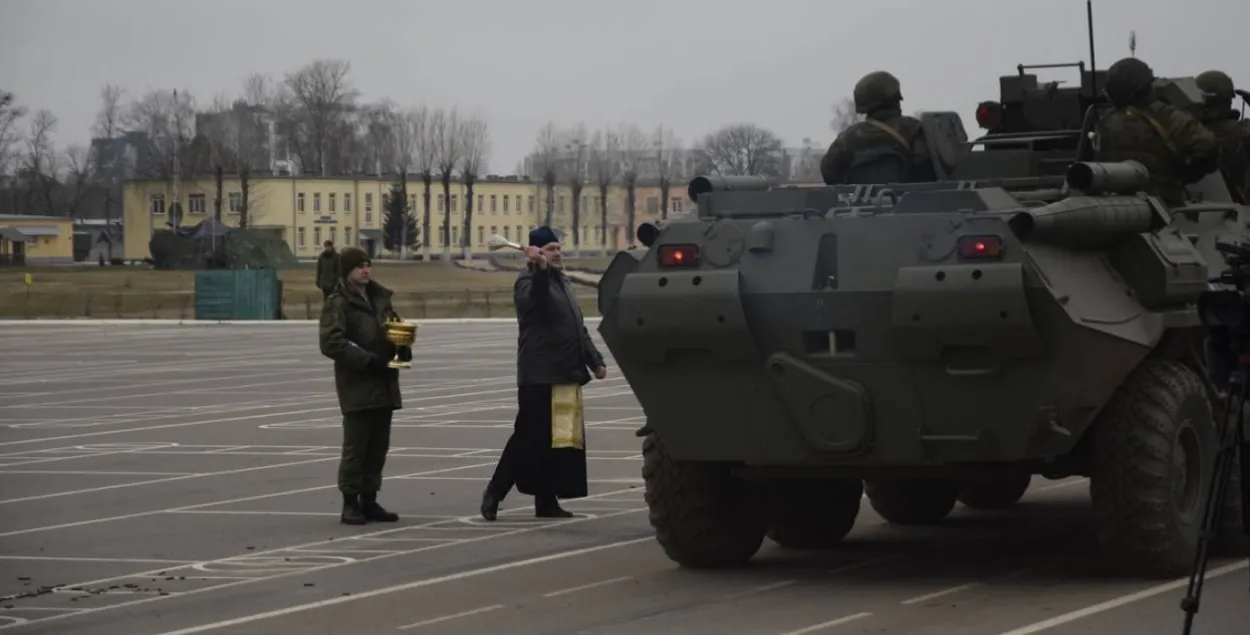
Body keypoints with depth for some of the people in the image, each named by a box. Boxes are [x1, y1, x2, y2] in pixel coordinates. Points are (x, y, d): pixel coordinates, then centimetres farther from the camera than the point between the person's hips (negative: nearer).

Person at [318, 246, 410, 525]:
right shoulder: (337, 303, -7)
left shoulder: (381, 298, 14)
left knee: (378, 447, 9)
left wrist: (403, 347, 3)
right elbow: (331, 343, -16)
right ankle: (350, 503, 1)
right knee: (355, 447, -5)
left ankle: (369, 500, 17)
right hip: (357, 387, -7)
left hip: (383, 385, 7)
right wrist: (368, 360, -20)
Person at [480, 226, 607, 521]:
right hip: (540, 377, -8)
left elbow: (578, 328, 26)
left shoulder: (562, 281, 21)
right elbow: (534, 299, -30)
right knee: (531, 437, -9)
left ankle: (547, 501, 10)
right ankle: (495, 492, 0)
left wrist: (595, 360, 20)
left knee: (564, 440, 6)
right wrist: (540, 269, -44)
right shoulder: (529, 280, -5)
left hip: (567, 374, 8)